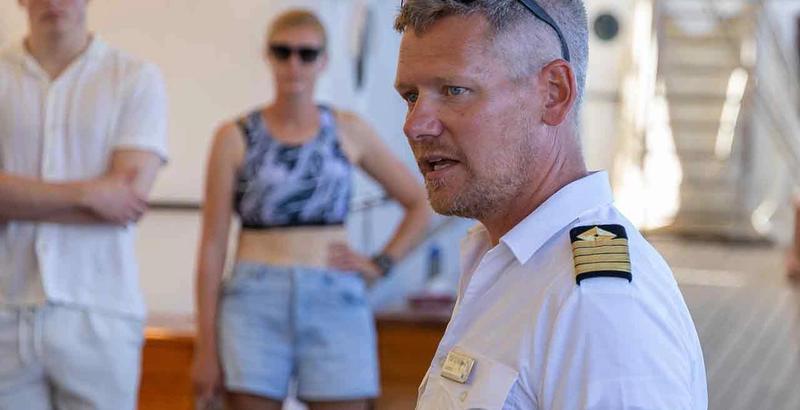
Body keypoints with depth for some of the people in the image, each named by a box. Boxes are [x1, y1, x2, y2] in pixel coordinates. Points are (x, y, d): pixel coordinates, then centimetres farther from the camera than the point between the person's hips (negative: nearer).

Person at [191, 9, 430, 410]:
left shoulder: (350, 132, 8)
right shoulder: (236, 137, 3)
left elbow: (419, 203, 17)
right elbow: (212, 245, 2)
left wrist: (380, 264, 4)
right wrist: (206, 347, -1)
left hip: (334, 304, 1)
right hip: (256, 302, -1)